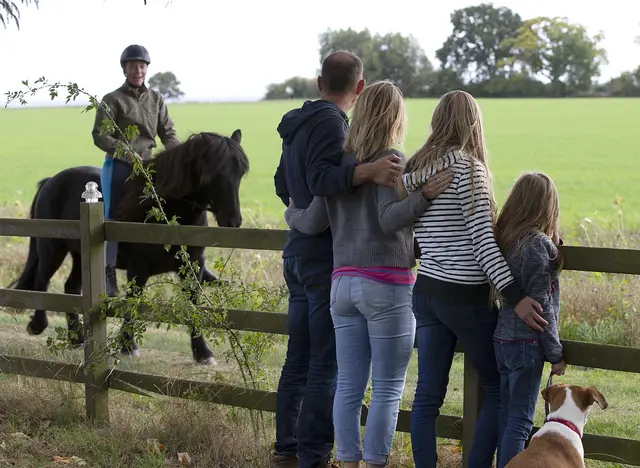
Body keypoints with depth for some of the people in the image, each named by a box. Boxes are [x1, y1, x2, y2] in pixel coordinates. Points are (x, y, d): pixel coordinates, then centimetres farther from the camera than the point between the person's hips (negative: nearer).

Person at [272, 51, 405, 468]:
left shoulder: (298, 124, 15)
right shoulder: (331, 122, -13)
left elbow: (282, 185, 27)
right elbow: (322, 180, -27)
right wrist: (368, 171, -41)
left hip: (298, 251, 10)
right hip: (327, 256, -9)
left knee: (300, 356, 15)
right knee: (327, 363, -6)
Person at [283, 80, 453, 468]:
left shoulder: (340, 163, 9)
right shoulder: (391, 161, -6)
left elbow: (313, 223, 10)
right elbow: (389, 219, -17)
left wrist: (291, 214, 29)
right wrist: (424, 197, -26)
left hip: (343, 283, 6)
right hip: (387, 285, -6)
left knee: (349, 386, 9)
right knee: (388, 389, 1)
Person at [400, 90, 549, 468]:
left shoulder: (415, 170, 8)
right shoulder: (467, 168, -12)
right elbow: (482, 239, -17)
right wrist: (515, 296, -18)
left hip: (426, 291, 7)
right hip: (465, 296, -7)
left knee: (428, 393, 6)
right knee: (498, 390, 7)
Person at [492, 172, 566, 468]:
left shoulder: (505, 239, 7)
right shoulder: (537, 243, -14)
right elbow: (541, 304, -14)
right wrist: (555, 354, -8)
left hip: (503, 339, 7)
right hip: (527, 343, -7)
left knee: (508, 417, 13)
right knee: (520, 420, -4)